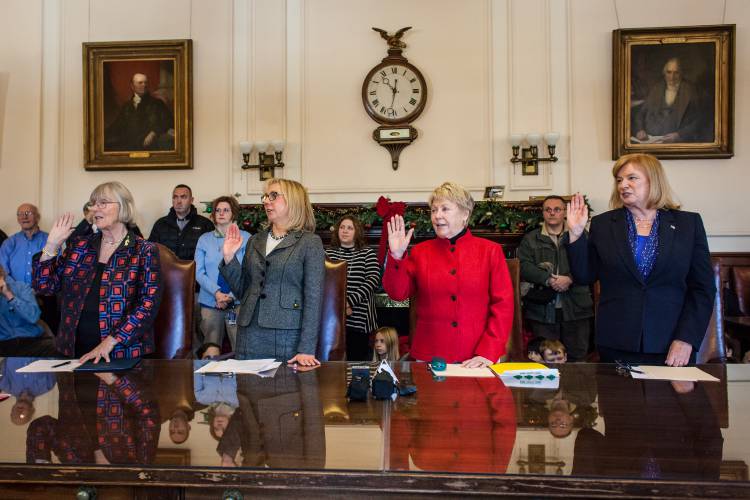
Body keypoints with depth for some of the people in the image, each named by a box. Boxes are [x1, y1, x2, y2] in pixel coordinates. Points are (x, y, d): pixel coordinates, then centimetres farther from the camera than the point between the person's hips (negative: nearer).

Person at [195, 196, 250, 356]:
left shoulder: (245, 238, 4)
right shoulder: (204, 239, 11)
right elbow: (199, 272, 5)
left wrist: (231, 295, -12)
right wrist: (216, 293, -11)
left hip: (238, 302, -2)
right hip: (210, 301, 2)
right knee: (211, 353, -1)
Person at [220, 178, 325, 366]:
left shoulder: (310, 243, -3)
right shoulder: (256, 241, 13)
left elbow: (313, 298, -9)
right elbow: (242, 290, 15)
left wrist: (306, 349, -16)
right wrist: (229, 258, 1)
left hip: (288, 336, -5)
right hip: (249, 336, 5)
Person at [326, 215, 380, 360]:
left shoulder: (367, 253, 6)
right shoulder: (328, 253, 11)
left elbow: (374, 279, -6)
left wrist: (350, 301, -15)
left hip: (359, 318, -1)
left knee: (357, 360, 4)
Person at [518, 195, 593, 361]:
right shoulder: (530, 239, 11)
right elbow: (524, 266, -3)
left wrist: (570, 279, -18)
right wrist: (548, 279, -17)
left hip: (575, 308, 0)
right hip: (542, 309, 0)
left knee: (578, 357, 6)